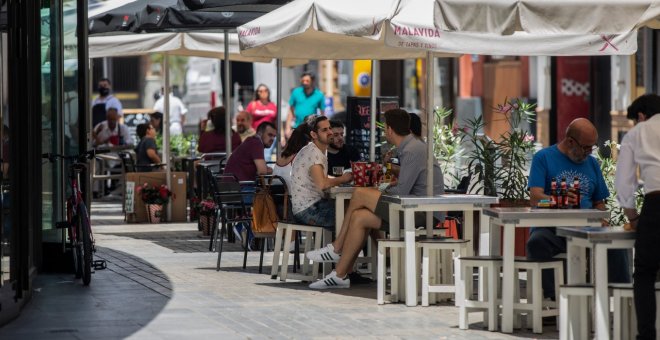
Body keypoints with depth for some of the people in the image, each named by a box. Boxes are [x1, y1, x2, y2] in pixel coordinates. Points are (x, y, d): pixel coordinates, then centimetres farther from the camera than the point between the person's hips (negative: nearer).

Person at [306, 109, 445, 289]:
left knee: (360, 194, -13)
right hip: (417, 209, 10)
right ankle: (341, 275, 0)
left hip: (425, 213, -10)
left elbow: (401, 193, -17)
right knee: (359, 217, 0)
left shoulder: (412, 151, -14)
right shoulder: (412, 146, 18)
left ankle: (336, 248, 1)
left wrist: (380, 192, 0)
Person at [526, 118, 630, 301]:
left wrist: (600, 220, 0)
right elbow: (535, 198, -8)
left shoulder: (592, 163, 20)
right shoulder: (544, 158, 5)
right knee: (537, 242, -38)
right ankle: (551, 297, -36)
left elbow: (599, 203, 25)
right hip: (550, 228, -3)